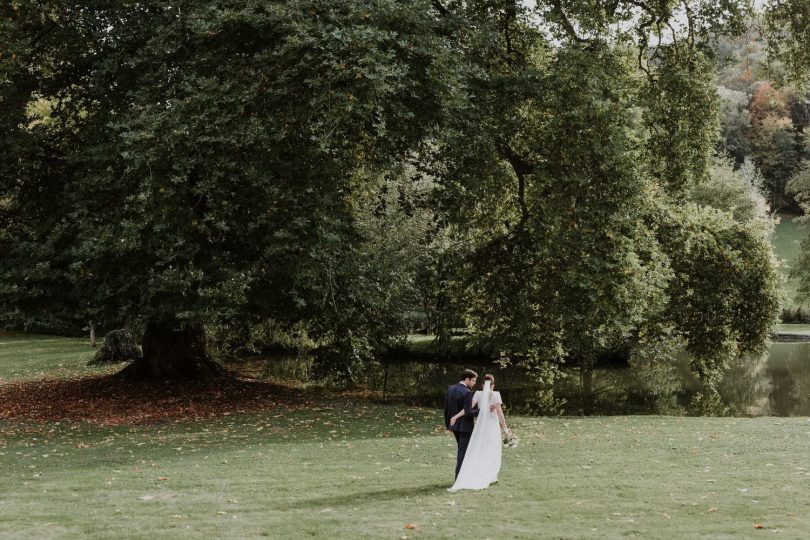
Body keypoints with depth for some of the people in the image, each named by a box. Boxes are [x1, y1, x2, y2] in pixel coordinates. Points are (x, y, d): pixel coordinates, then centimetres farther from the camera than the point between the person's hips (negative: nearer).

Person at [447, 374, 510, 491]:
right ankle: (491, 477, 8)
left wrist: (456, 416, -15)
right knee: (491, 453, 9)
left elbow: (469, 408, -13)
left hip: (480, 426, 2)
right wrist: (505, 427, -6)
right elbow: (499, 412, -10)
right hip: (493, 426, -2)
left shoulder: (478, 394, -1)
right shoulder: (496, 394, -6)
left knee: (476, 452, 5)